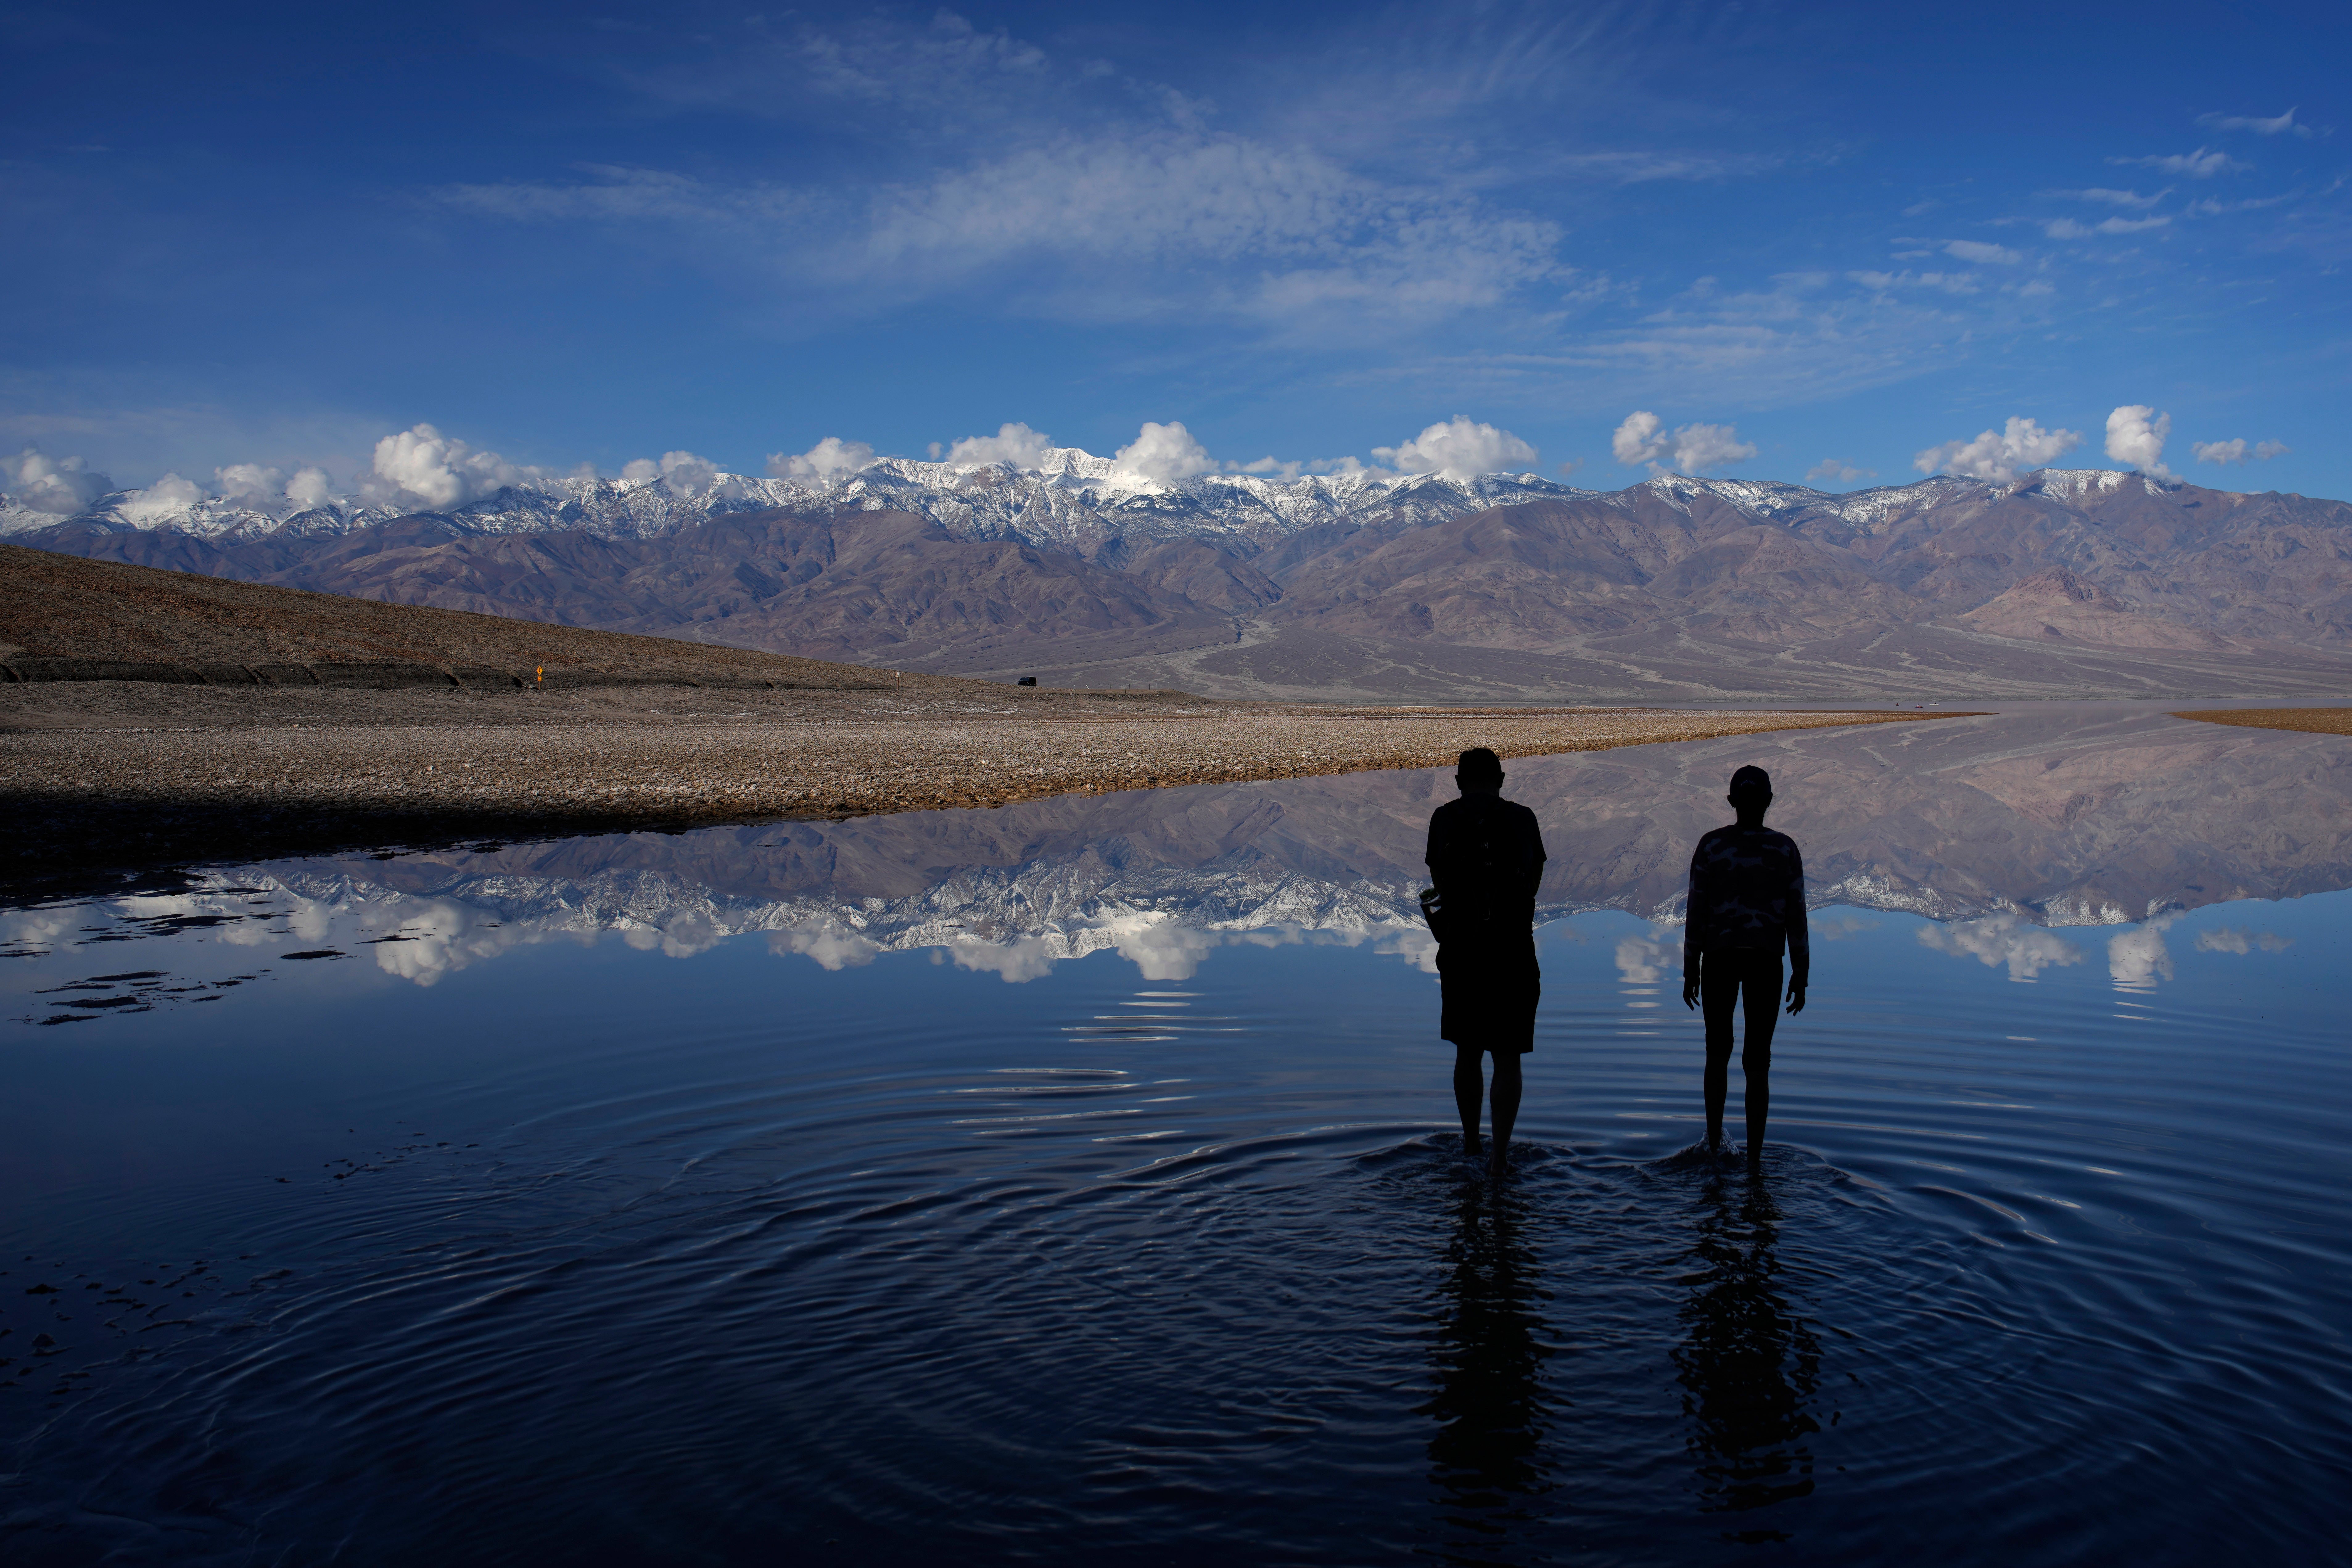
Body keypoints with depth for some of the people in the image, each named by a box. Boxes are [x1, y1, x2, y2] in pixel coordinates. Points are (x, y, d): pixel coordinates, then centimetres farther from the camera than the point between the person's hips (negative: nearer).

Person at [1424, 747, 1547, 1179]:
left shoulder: (1444, 819, 0)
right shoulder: (1522, 819, 0)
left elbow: (1441, 884, 5)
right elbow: (1533, 883, 5)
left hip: (1460, 951, 1)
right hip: (1513, 952, -1)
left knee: (1467, 1052, 18)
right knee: (1507, 1058, 6)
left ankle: (1470, 1140, 32)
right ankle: (1499, 1155, 3)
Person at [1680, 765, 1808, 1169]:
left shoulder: (1711, 845, -4)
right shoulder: (1784, 849, -4)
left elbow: (1696, 912, -4)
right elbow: (1796, 915, -4)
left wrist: (1690, 970, 4)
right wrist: (1801, 974, 3)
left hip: (1719, 958, 1)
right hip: (1765, 961, -1)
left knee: (1718, 1051, 19)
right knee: (1757, 1061, 5)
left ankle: (1714, 1138, 25)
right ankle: (1754, 1154, 3)